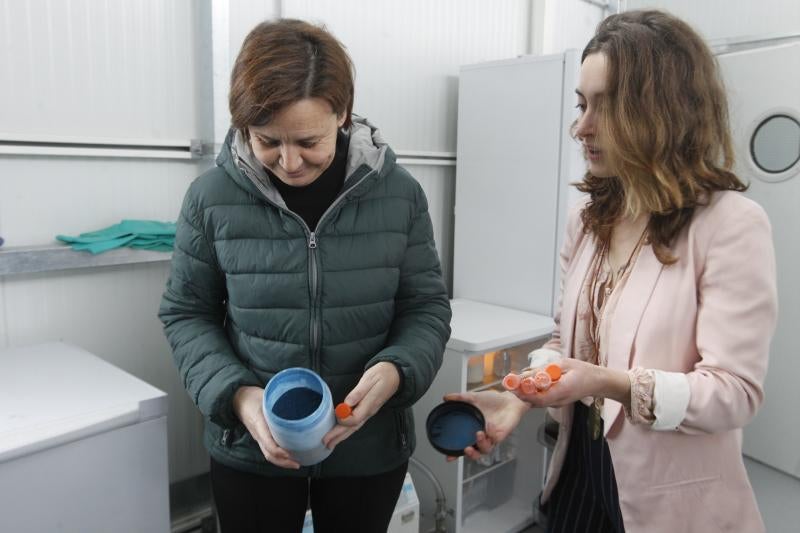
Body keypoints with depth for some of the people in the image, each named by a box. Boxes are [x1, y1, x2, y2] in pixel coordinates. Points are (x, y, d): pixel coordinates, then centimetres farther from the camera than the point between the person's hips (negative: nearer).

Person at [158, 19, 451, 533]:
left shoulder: (398, 193, -10)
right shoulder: (212, 197, -11)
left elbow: (427, 307, -3)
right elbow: (187, 314, -2)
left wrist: (395, 371, -22)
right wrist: (237, 394, -17)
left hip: (370, 447, 1)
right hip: (250, 450, 0)